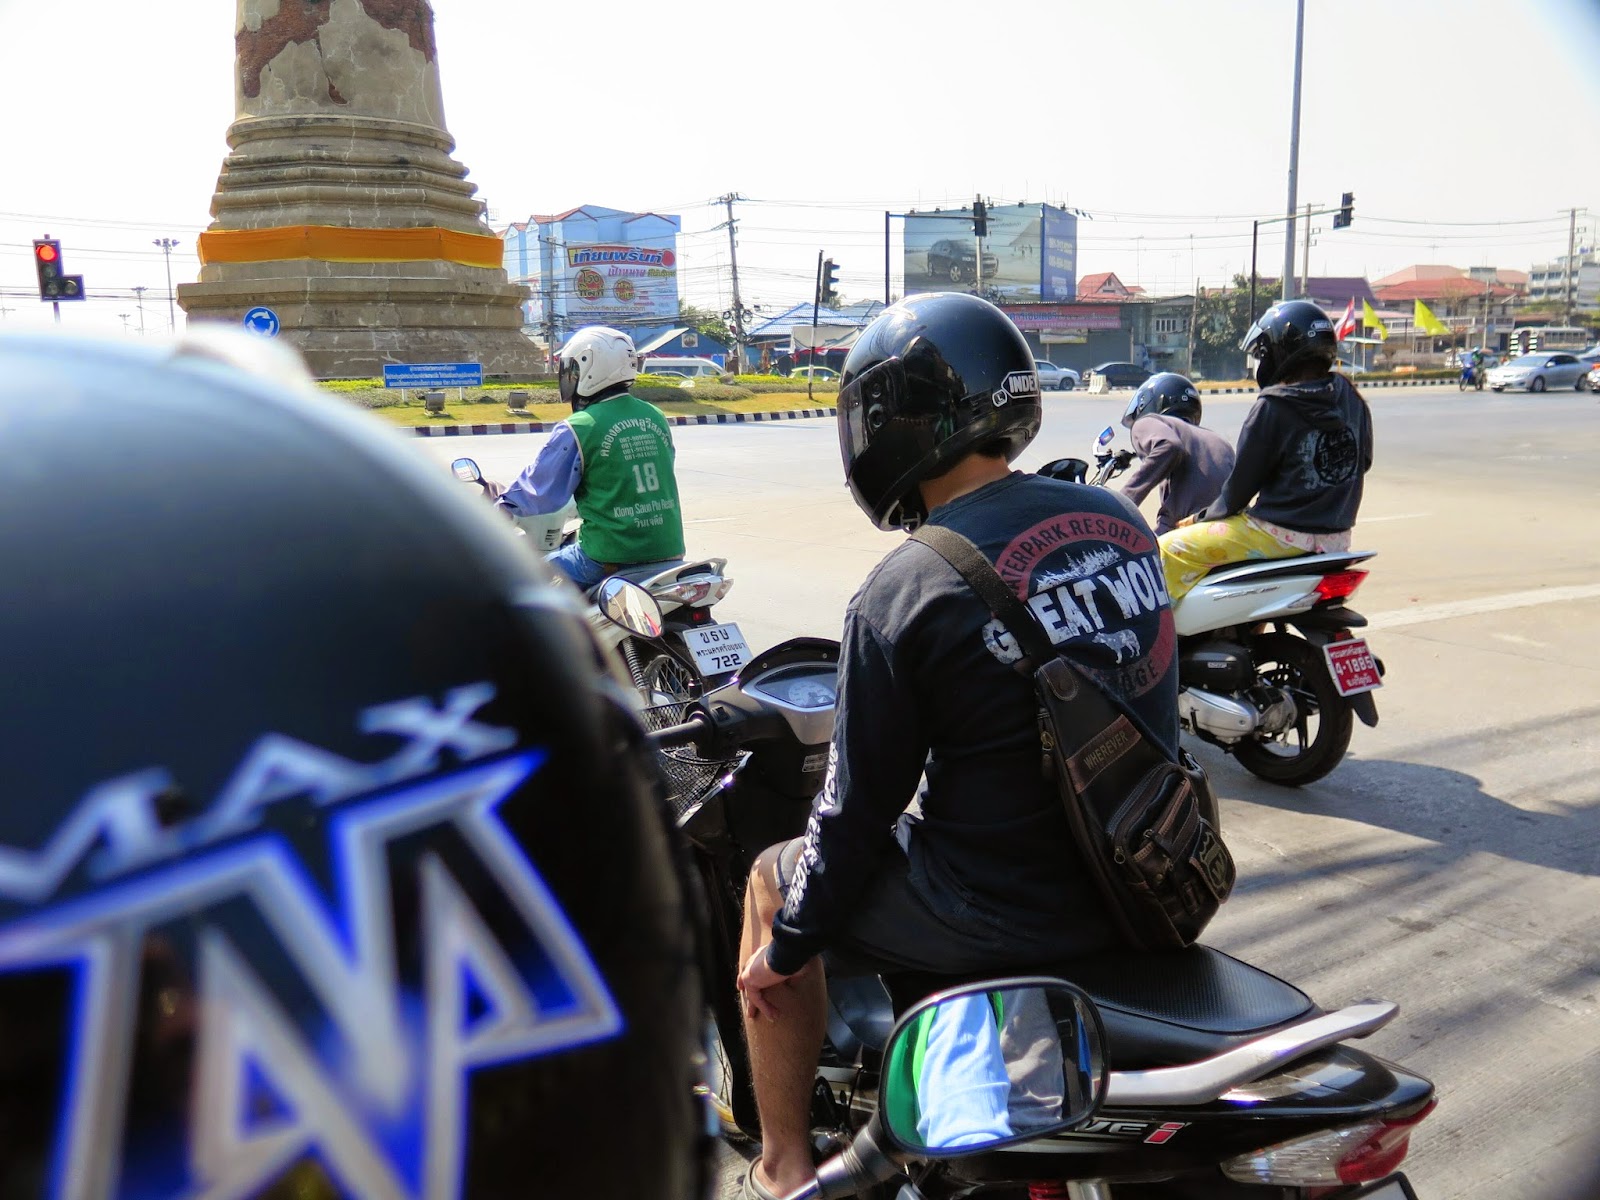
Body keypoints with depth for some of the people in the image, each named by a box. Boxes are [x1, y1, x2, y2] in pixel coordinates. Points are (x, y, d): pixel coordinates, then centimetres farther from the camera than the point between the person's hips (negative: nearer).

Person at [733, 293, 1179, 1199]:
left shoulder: (902, 596, -19)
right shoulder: (1121, 519, 0)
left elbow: (859, 808, -12)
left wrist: (786, 945, 3)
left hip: (999, 918, -7)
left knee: (773, 879, 15)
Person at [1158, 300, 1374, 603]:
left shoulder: (1273, 407, -16)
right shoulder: (1352, 399, 4)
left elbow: (1244, 479, -11)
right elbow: (1362, 462, 14)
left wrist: (1203, 518, 4)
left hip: (1283, 534, -8)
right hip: (1336, 537, 9)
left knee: (1170, 550, -2)